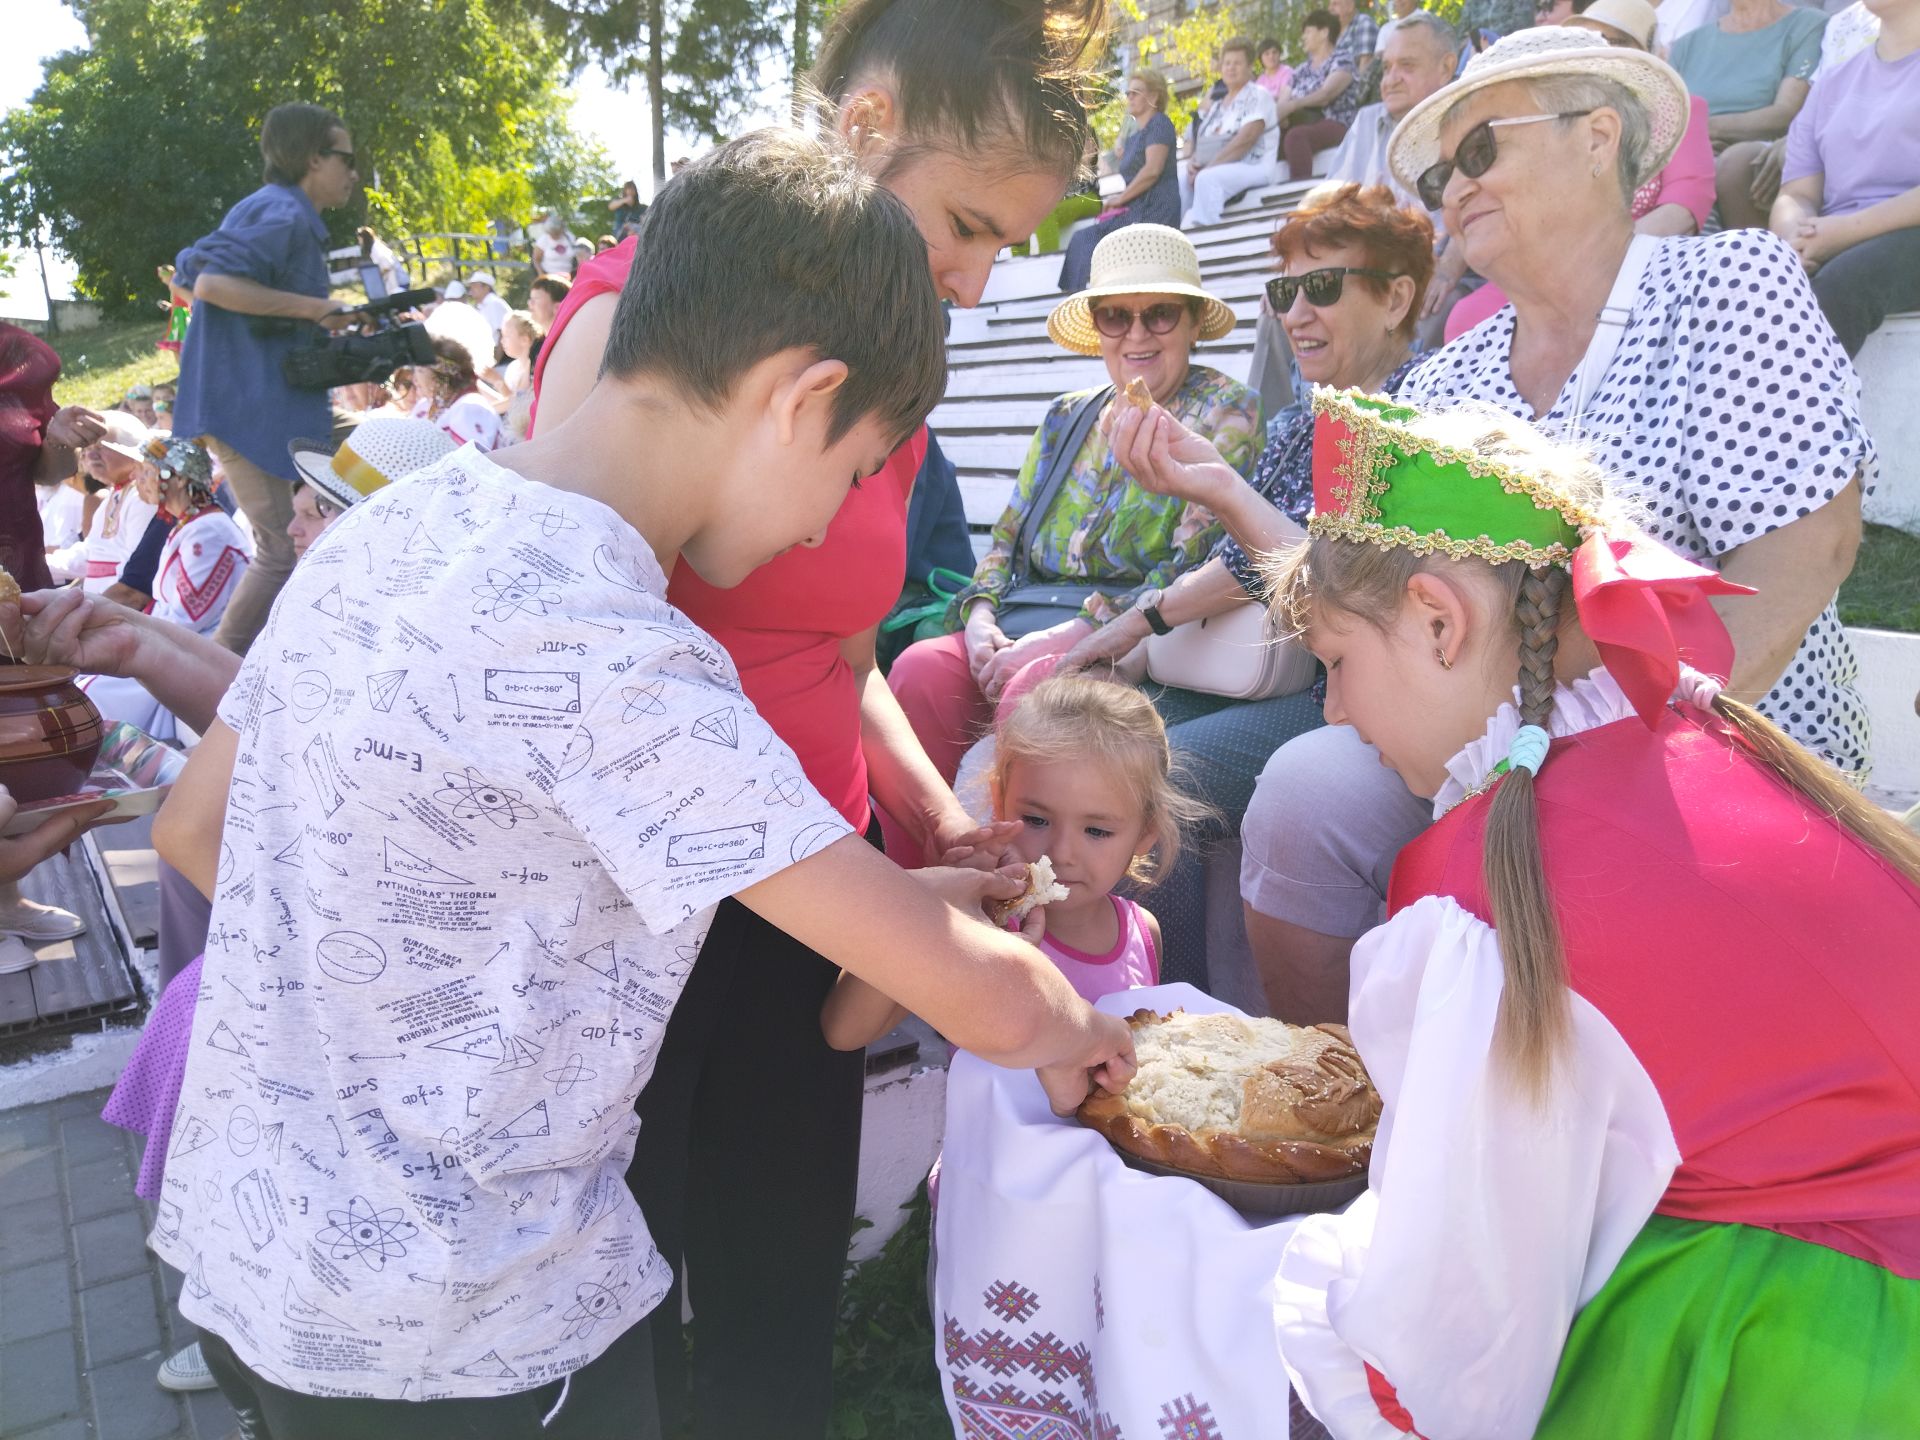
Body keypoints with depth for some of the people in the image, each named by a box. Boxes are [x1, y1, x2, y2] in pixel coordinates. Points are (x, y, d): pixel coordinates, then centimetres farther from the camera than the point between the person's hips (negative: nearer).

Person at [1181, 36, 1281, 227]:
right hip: (1216, 167, 7)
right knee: (1179, 180, -19)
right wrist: (1193, 161, -7)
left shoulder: (1258, 96, 0)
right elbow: (1202, 142, 18)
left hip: (1252, 167, -6)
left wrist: (1207, 168, -18)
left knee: (1207, 179, -34)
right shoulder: (1216, 103, 21)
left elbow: (1245, 140, -14)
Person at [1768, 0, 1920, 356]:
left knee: (1839, 286, -36)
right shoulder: (1833, 85, 24)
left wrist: (1848, 230, -17)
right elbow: (1796, 195, 12)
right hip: (1833, 250, 4)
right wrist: (1796, 236, -12)